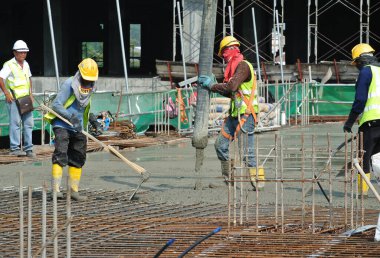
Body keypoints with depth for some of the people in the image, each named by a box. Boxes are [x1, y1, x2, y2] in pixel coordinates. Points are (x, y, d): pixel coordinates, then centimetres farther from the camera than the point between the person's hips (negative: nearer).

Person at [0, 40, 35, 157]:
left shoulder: (26, 64, 14)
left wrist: (30, 94, 17)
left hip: (26, 98, 7)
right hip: (13, 99, -7)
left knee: (28, 123, 5)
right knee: (15, 122, -10)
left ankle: (28, 149, 9)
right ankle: (14, 148, -9)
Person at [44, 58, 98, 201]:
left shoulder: (90, 87, 8)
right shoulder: (69, 85, -15)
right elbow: (56, 105, -17)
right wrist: (70, 116, -25)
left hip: (78, 128, 7)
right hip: (62, 125, -7)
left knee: (78, 158, 7)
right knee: (60, 154, -19)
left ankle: (74, 190, 14)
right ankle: (55, 188, -22)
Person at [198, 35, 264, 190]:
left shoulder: (243, 66, -14)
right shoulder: (234, 67, 17)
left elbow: (231, 86, -25)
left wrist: (211, 86, -14)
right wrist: (210, 84, 13)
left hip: (246, 114, -10)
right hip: (235, 114, 10)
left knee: (247, 149, -11)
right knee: (220, 144, 11)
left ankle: (258, 181, -7)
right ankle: (228, 178, 19)